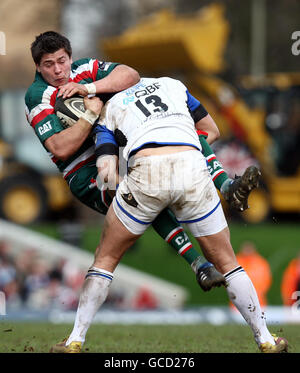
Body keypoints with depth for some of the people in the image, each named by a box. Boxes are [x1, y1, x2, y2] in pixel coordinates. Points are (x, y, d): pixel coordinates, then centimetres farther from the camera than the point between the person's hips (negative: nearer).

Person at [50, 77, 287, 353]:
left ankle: (75, 341, 15)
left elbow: (107, 172, 11)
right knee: (225, 262, 17)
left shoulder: (109, 109, 26)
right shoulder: (172, 85, 31)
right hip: (193, 169, 1)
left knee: (106, 258, 19)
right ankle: (266, 341, 21)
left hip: (146, 174, -1)